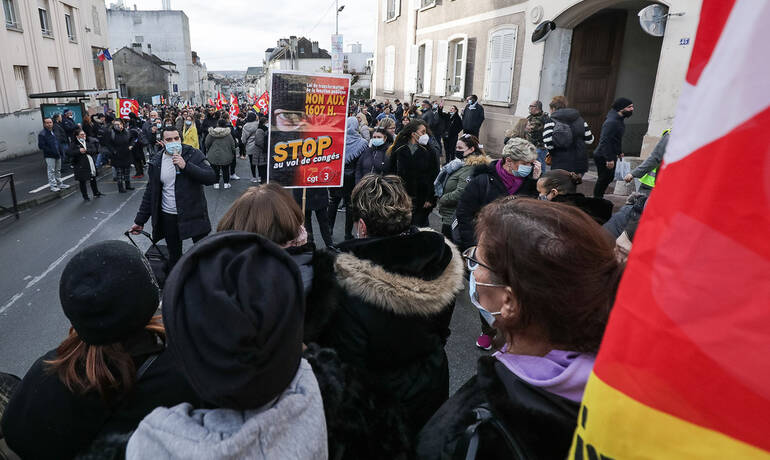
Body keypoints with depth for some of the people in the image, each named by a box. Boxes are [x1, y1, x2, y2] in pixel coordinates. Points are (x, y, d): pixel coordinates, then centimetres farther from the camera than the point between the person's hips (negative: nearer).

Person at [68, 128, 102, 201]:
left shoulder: (89, 141, 6)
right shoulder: (74, 144, -7)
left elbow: (94, 150, 4)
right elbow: (69, 153, -15)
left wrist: (86, 150, -8)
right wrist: (79, 151, -22)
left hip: (91, 163, 4)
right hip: (81, 166, -4)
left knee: (93, 179, 17)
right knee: (82, 181, 3)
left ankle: (96, 192, 34)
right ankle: (85, 196, 13)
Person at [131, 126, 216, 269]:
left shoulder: (194, 155, -6)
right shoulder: (156, 162, 3)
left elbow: (211, 178, -19)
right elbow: (150, 193, 9)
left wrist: (185, 166, -27)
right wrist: (140, 221, 9)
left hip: (194, 213, -3)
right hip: (168, 217, 3)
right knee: (174, 256, 15)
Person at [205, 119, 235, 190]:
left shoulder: (211, 133, -6)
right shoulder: (228, 134, -10)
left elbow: (207, 144, 3)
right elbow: (232, 144, -3)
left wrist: (207, 152, 19)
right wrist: (233, 153, 12)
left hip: (213, 155, 1)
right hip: (225, 155, 0)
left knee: (215, 169, 11)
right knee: (225, 169, 12)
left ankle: (216, 183, 13)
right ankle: (226, 183, 17)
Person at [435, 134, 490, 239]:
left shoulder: (469, 169, -20)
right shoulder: (459, 163, 12)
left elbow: (460, 193, -27)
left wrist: (441, 199, -12)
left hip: (453, 218, -10)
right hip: (448, 216, 10)